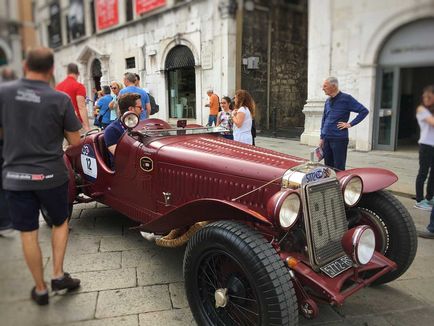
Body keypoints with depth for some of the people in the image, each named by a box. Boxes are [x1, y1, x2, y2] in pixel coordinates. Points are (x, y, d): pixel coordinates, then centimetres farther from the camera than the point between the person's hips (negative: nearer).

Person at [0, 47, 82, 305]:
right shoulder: (60, 99, -11)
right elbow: (75, 141, -6)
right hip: (51, 174, -1)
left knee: (28, 233, 12)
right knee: (61, 222, 22)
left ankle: (40, 289, 24)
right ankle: (59, 275, 19)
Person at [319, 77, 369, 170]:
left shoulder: (346, 98, -6)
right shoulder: (328, 101, 12)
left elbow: (364, 111, -8)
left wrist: (350, 124, -10)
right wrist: (322, 138, 14)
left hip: (339, 139, -6)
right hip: (326, 139, 6)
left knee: (339, 168, -2)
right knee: (328, 167, 13)